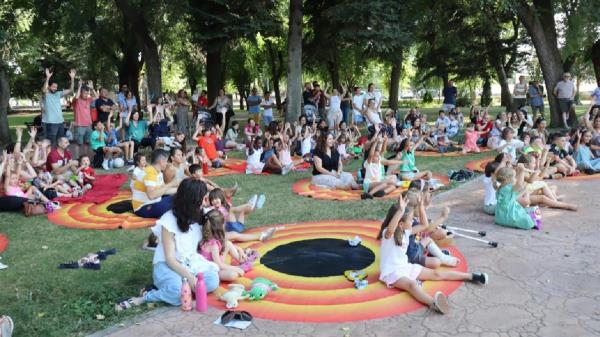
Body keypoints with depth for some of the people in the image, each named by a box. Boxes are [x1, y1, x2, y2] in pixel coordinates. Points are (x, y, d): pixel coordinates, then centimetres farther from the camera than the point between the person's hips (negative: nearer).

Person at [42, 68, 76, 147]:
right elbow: (44, 90, -27)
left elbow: (70, 90, 8)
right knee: (51, 144, -4)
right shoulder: (46, 95, -4)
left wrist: (72, 78, -5)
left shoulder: (58, 94, 12)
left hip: (60, 122, 6)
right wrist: (48, 77, -38)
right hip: (50, 123, -6)